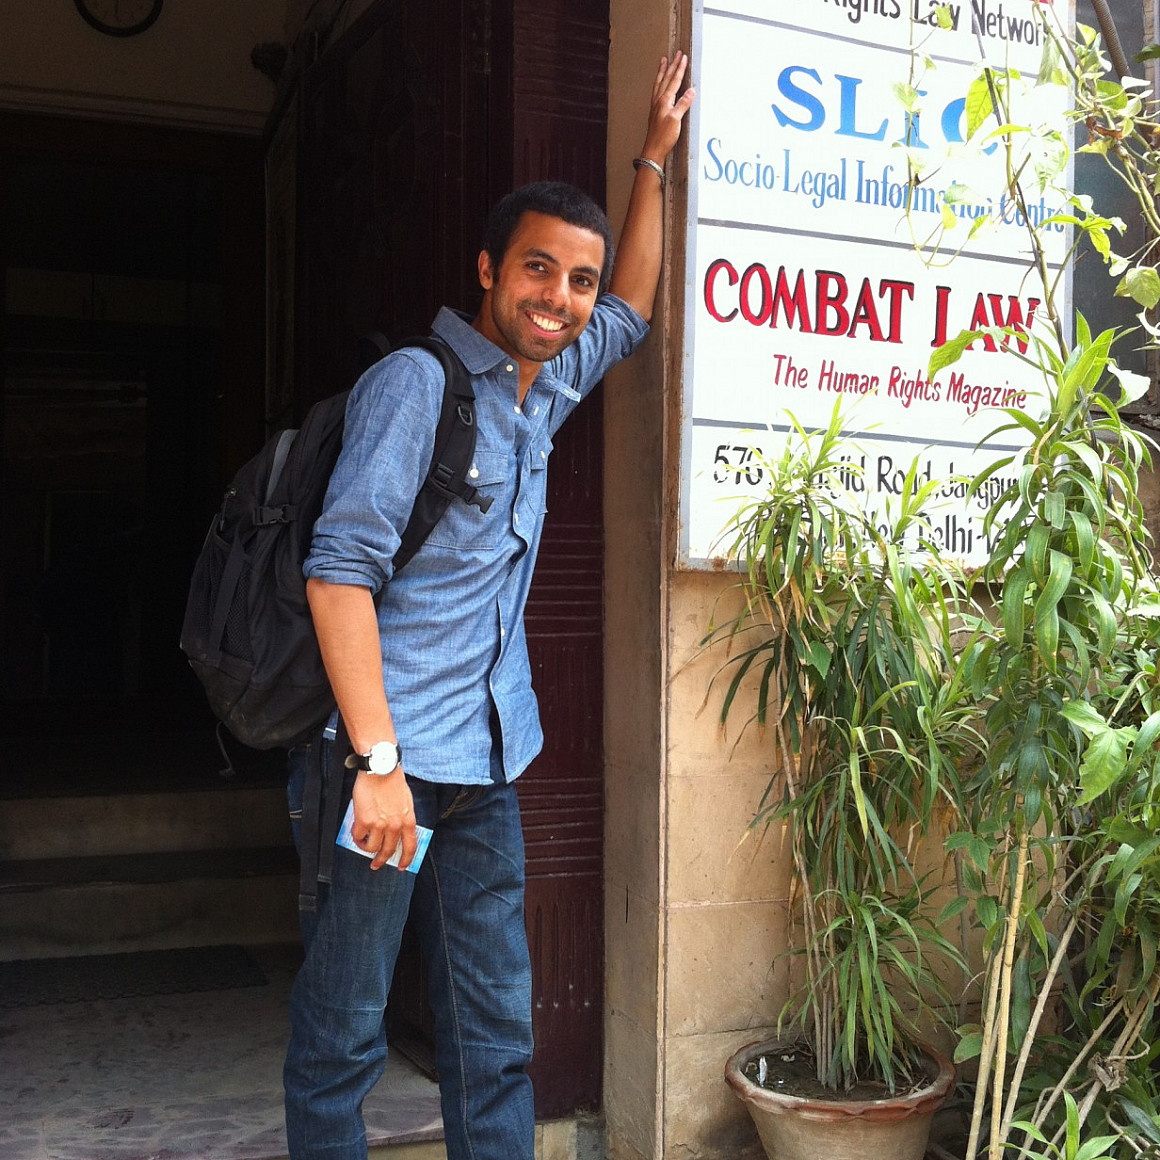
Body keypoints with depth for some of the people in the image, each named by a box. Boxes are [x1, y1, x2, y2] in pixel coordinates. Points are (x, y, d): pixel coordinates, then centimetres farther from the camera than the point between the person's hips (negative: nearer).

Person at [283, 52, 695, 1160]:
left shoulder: (543, 386, 15)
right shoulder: (418, 381, -9)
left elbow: (629, 311, 34)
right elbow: (340, 568, -16)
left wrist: (654, 159, 31)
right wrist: (379, 760, -21)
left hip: (484, 769, 7)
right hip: (386, 763, -7)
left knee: (495, 1035, 10)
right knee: (340, 1035, 2)